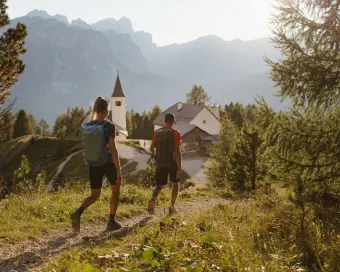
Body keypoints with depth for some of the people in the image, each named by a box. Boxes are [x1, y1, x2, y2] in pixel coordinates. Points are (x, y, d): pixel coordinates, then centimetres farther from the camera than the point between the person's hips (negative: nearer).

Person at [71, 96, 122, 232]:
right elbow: (113, 149, -18)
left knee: (94, 196, 14)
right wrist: (118, 171, -16)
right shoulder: (109, 126, -14)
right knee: (115, 190, 20)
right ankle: (111, 221, 19)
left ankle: (78, 212, -14)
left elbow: (87, 147, 12)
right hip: (109, 163, -4)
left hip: (93, 165, 4)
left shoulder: (86, 126, 2)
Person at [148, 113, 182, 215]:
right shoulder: (175, 133, -12)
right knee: (175, 184, 20)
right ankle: (172, 206, 18)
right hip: (172, 163, -3)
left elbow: (152, 148, 11)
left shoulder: (156, 132, 2)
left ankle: (153, 199, -19)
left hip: (160, 164, 3)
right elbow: (177, 151, -18)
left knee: (159, 186, 11)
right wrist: (179, 168, -16)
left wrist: (154, 153, 35)